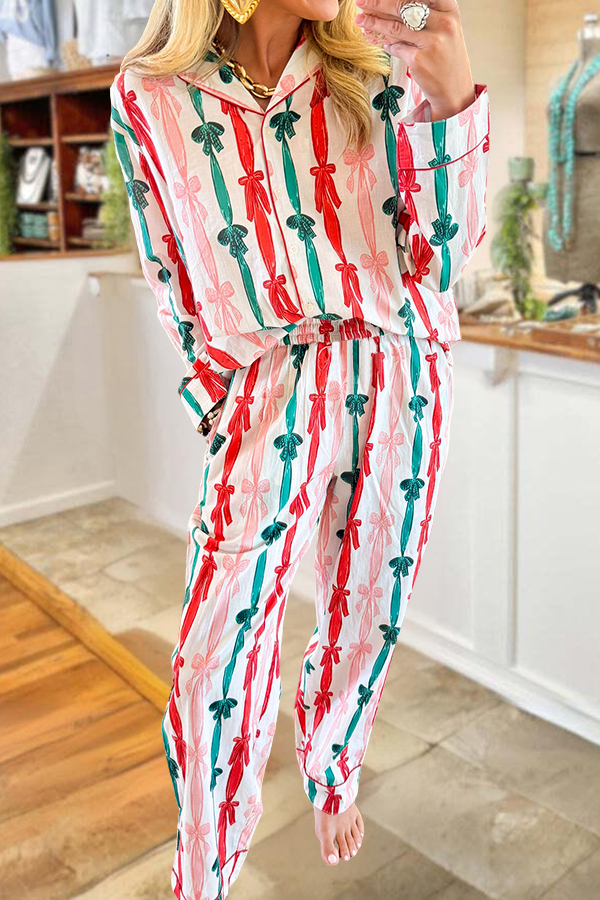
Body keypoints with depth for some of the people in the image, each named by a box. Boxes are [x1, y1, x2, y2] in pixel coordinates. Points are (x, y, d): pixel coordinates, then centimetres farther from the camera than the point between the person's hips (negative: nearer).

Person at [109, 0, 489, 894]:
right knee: (218, 657, -9)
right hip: (272, 389, -2)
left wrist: (452, 98, -17)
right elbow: (170, 277, 7)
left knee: (367, 612, 14)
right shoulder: (151, 96, -1)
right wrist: (219, 394, 6)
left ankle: (332, 773, 45)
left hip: (400, 380, 3)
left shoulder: (376, 74, 1)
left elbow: (443, 252, -4)